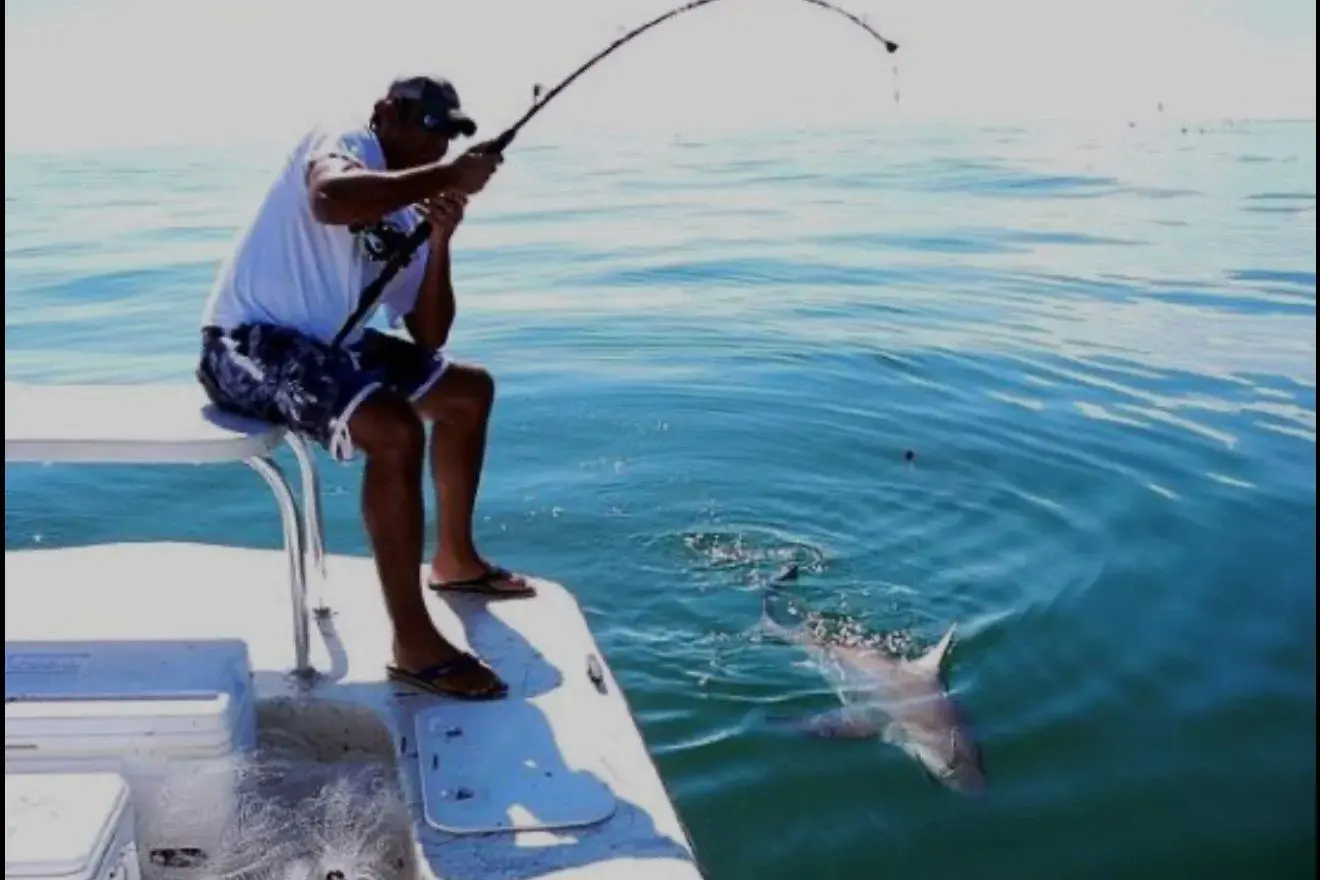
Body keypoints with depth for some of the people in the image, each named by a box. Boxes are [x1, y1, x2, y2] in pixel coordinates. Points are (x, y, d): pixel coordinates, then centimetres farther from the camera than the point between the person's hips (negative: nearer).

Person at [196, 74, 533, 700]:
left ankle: (455, 558, 30)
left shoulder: (407, 211, 11)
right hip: (248, 342, -10)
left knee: (469, 390, 15)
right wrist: (448, 176, -30)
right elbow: (331, 200, -38)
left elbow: (429, 337, 6)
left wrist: (439, 244, -7)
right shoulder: (343, 144, -10)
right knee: (395, 429, -32)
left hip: (325, 342, 10)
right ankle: (414, 645, -24)